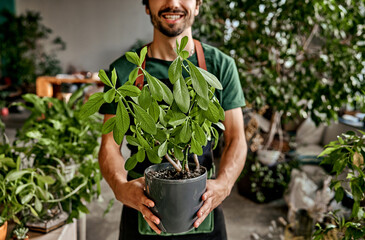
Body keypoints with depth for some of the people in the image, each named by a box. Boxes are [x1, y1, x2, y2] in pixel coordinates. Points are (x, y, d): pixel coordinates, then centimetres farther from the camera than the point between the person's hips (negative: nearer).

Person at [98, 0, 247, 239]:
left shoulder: (221, 65, -3)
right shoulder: (122, 71, -4)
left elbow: (236, 140, -4)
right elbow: (110, 145, -5)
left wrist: (223, 184, -23)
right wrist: (120, 186, -25)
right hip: (143, 209, 0)